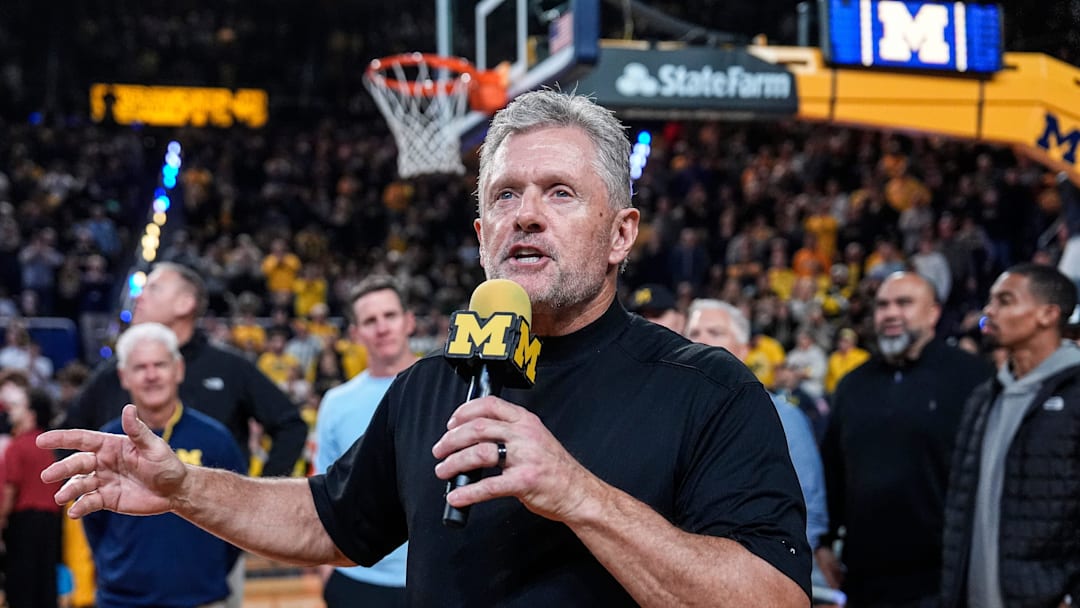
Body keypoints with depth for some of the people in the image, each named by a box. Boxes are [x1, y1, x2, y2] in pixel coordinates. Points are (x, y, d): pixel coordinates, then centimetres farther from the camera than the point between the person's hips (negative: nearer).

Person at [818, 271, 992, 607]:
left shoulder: (972, 377, -5)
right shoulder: (853, 385, 14)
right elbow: (831, 469, 18)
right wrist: (823, 542, 13)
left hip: (941, 579, -5)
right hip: (863, 578, 5)